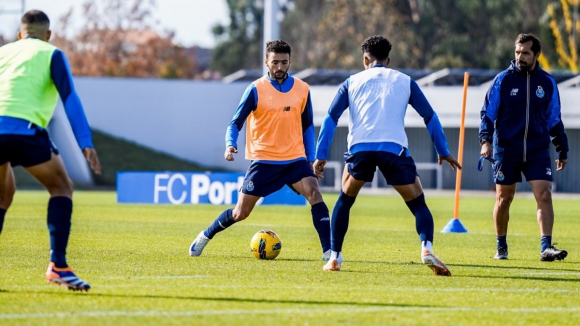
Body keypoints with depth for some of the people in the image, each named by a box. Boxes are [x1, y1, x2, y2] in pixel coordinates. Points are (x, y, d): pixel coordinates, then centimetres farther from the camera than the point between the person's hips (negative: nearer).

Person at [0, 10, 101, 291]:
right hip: (23, 128, -5)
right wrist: (86, 144, -6)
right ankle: (57, 265, -5)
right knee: (61, 187, 11)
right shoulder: (51, 54, 15)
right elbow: (70, 98, 1)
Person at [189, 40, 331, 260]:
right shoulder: (256, 89, -6)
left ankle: (328, 251, -21)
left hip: (295, 159, 2)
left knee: (314, 193, -23)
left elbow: (307, 126, 15)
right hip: (263, 160, -2)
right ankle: (205, 237, 28)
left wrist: (311, 158, 8)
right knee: (240, 213, 2)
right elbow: (236, 123, -3)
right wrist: (230, 145, -22)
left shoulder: (302, 89, 4)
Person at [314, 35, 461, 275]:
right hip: (394, 148, -1)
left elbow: (331, 118, 12)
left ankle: (334, 258, 19)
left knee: (344, 200, 24)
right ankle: (426, 248, -18)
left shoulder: (353, 82, 20)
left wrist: (321, 156, 13)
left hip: (360, 147, 1)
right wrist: (443, 152, 20)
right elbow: (430, 117, 15)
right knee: (418, 204, 9)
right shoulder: (404, 81, 19)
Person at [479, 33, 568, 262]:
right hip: (506, 149, -1)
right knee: (504, 199, 5)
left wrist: (562, 149, 16)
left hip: (538, 150, 1)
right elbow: (488, 113, 2)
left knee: (544, 195, -12)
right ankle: (501, 247, 21)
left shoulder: (547, 83, 7)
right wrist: (485, 140, -12)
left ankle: (546, 248, -15)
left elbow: (554, 120, 15)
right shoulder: (503, 80, 0)